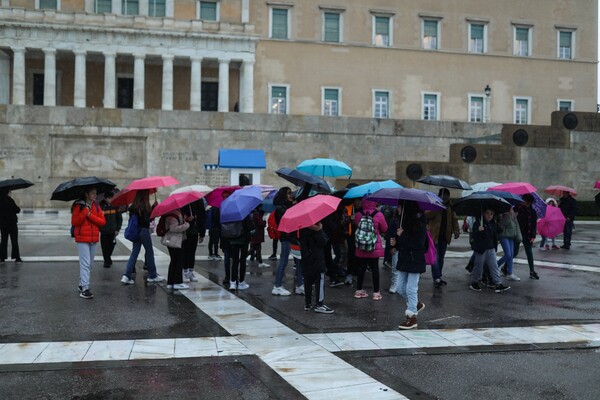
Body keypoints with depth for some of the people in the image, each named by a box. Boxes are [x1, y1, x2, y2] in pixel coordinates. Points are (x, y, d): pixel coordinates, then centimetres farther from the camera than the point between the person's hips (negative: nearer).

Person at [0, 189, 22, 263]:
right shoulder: (9, 200, -16)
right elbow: (17, 210, -13)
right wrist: (18, 208, 7)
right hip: (11, 222, -5)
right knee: (14, 241, 1)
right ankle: (17, 257, 0)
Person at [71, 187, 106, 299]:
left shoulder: (96, 206, 9)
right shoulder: (79, 206, -5)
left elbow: (103, 221, 0)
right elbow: (74, 222, -13)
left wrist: (90, 215, -12)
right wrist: (84, 212, -20)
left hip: (93, 239, 6)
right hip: (82, 239, -6)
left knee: (90, 264, 13)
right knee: (85, 264, -12)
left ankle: (82, 284, 26)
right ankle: (85, 289, -12)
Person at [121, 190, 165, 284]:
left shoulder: (134, 205, 4)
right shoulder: (145, 206, -17)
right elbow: (147, 219, -22)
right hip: (144, 230, -7)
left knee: (134, 253, 10)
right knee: (149, 252, 8)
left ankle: (127, 276, 1)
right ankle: (152, 276, 18)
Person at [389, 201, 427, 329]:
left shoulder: (419, 223, -16)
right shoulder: (404, 221, 7)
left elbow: (418, 244, -24)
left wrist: (402, 236, -21)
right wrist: (395, 243, -4)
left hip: (415, 261, -8)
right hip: (403, 259, 8)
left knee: (411, 289, -4)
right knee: (400, 287, 13)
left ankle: (412, 317, 7)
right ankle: (416, 304, 36)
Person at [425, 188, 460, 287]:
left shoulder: (450, 207, 9)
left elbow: (454, 219, 9)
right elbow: (426, 215, -23)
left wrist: (456, 230, -7)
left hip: (444, 237, 6)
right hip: (434, 236, -6)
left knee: (441, 258, 14)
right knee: (435, 258, -10)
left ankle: (438, 277, 23)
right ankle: (436, 279, -10)